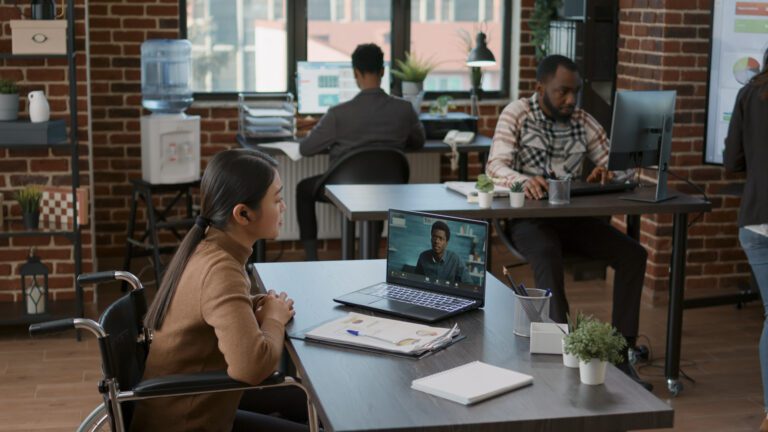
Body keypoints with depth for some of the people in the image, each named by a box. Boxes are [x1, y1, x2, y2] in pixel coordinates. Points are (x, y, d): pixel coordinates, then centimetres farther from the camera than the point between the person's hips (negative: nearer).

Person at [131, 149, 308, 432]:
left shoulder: (206, 246, -1)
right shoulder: (220, 270, -28)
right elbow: (252, 365, -40)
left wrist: (260, 306, -4)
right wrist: (274, 319, -19)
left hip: (183, 403, 9)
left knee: (308, 401, 16)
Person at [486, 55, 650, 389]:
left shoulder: (582, 120, 10)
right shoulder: (516, 114, -2)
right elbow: (495, 165, -14)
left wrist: (605, 170, -16)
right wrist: (523, 180, -37)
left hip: (573, 215, 5)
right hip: (528, 217, -5)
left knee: (633, 254, -16)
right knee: (548, 254, -38)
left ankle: (621, 350, -14)